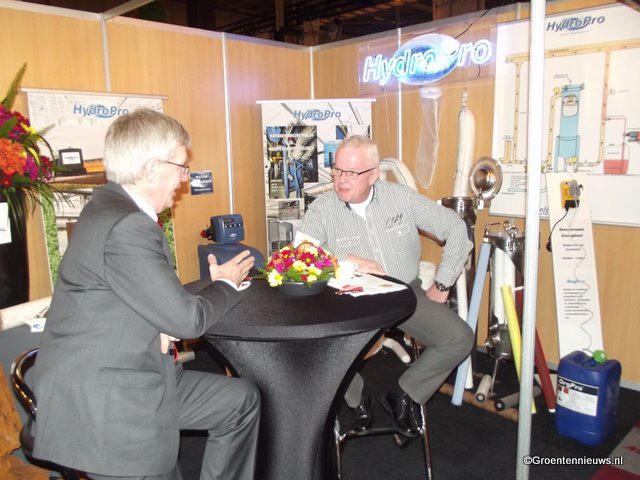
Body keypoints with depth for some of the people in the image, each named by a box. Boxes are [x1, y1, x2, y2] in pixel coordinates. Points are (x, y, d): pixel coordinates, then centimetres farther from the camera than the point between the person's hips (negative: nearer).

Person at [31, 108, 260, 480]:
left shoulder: (112, 205, 5)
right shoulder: (126, 227, -26)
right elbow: (187, 319, -20)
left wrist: (162, 325, -10)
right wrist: (226, 282, -1)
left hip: (124, 374, 9)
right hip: (101, 409, -9)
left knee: (243, 400, 10)